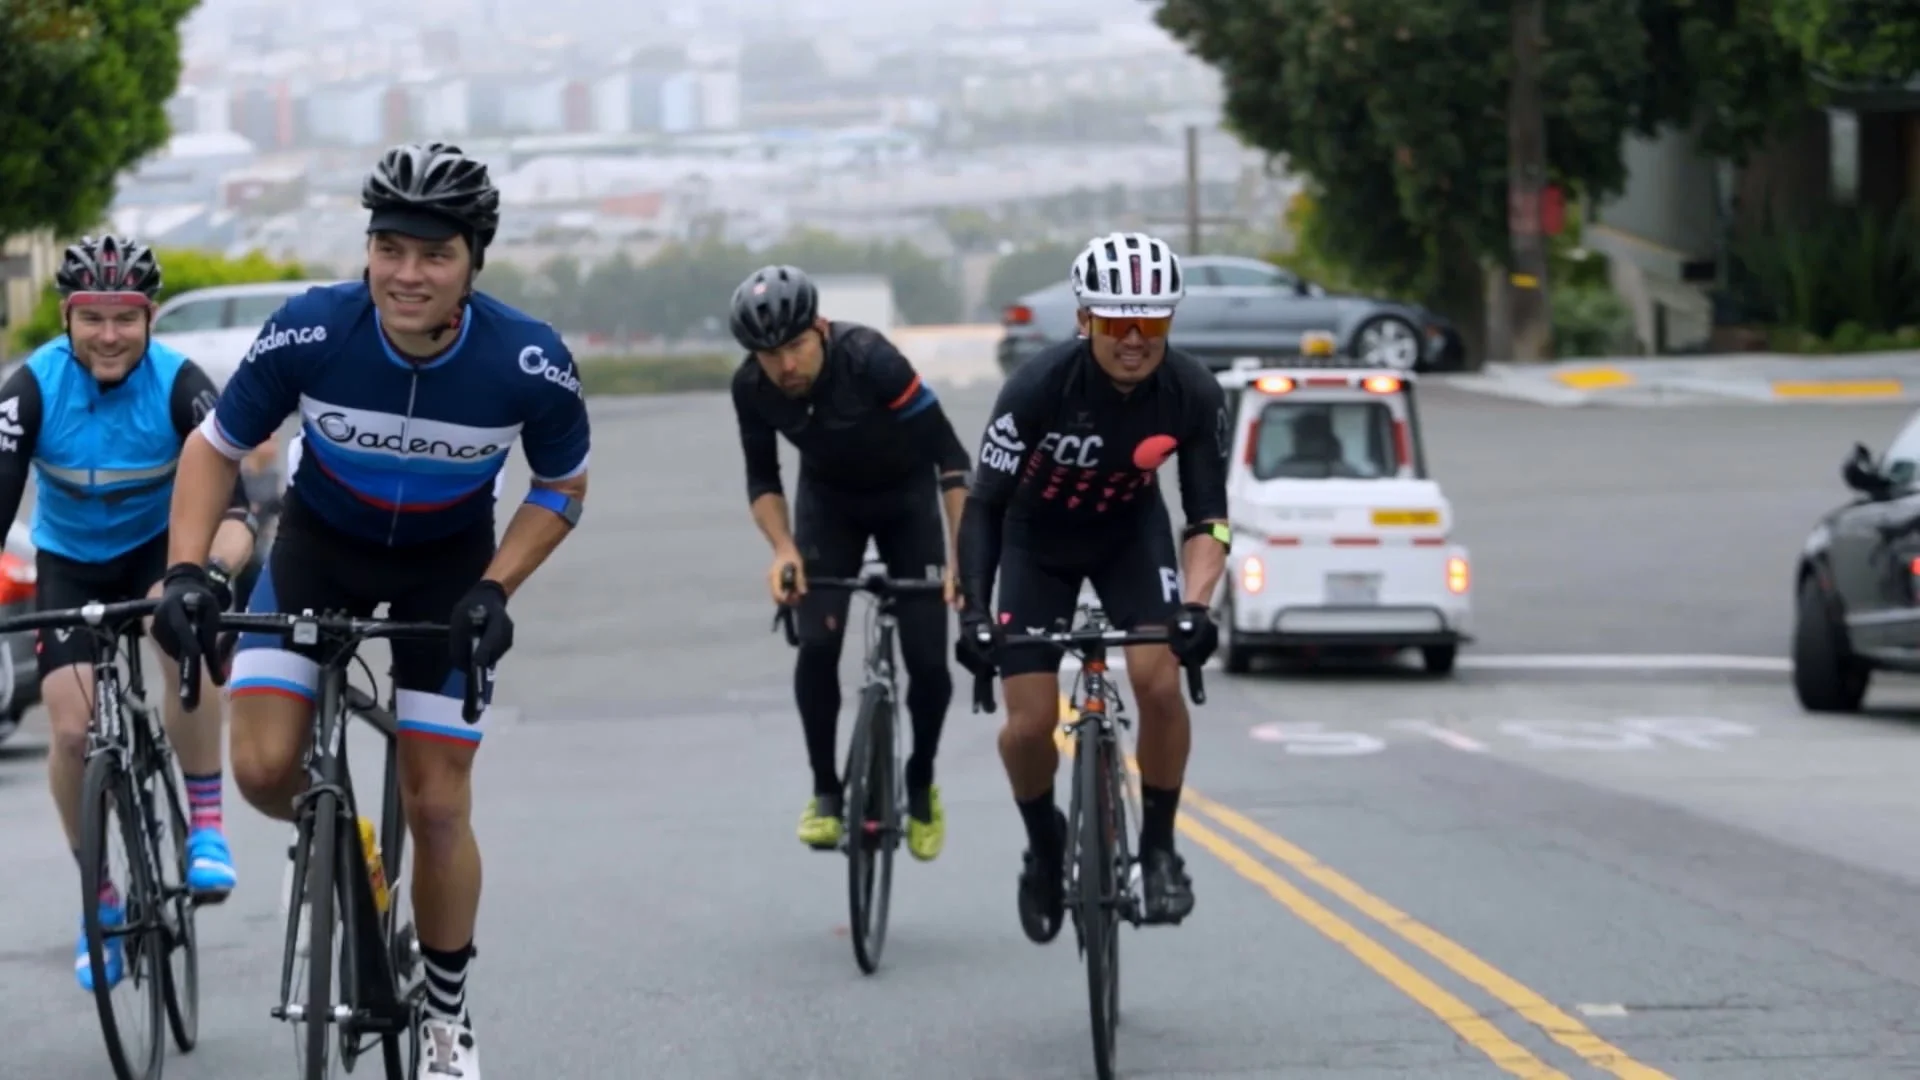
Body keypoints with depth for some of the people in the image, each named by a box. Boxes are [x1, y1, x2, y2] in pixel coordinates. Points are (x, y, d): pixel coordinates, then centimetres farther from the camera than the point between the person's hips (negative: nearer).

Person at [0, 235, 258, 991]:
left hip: (161, 546, -2)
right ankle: (99, 899, 9)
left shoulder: (179, 385, -25)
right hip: (69, 564, 2)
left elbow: (229, 505, -33)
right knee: (72, 729, -12)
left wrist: (210, 573, -53)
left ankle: (205, 827, -18)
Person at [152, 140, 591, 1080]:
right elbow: (215, 448, -12)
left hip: (447, 563, -1)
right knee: (263, 767, -16)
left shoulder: (530, 365, -28)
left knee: (437, 805, -2)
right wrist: (184, 572, -25)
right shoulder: (310, 333, -28)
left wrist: (494, 591, -20)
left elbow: (562, 487, -8)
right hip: (321, 543, 1)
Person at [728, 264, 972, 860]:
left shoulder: (870, 359, -35)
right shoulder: (752, 388, -23)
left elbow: (949, 454, -30)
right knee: (817, 643, -17)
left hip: (906, 497, -2)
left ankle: (921, 783, 17)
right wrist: (783, 548, -27)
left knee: (927, 659, -10)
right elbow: (762, 479, -9)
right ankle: (826, 790, 3)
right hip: (829, 500, 2)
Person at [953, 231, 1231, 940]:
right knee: (1029, 724, -9)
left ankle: (1159, 846, -2)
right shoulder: (1038, 388, -33)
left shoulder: (1194, 396, -26)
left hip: (1131, 532, 1)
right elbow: (983, 505, -27)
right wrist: (972, 611, -38)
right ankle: (1044, 846, 22)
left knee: (1159, 681, -22)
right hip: (1038, 541, -1)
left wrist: (1194, 605, -38)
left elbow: (1208, 519, -21)